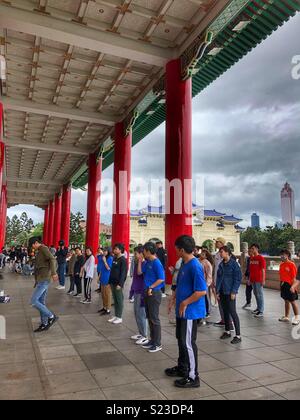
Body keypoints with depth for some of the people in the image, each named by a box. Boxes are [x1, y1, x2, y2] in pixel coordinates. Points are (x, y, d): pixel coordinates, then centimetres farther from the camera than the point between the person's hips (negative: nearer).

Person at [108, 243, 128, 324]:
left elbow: (123, 273, -15)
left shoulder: (123, 260, -11)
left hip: (118, 283, -8)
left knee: (119, 300, 0)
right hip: (113, 282, 8)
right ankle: (116, 316, 21)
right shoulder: (114, 259, 12)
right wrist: (110, 281, 13)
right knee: (115, 300, 13)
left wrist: (120, 284, -19)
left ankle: (119, 317, 8)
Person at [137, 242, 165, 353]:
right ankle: (152, 340, 28)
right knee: (149, 318, 16)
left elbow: (161, 279, -19)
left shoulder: (156, 263, -16)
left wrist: (151, 287, -18)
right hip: (147, 292, 9)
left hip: (154, 293, -9)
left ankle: (158, 344, 10)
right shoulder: (147, 262, 9)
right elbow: (139, 272, 9)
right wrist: (140, 261, 5)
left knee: (154, 319, -1)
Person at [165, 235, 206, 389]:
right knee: (181, 340, 20)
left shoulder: (195, 266, -22)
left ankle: (193, 377, 17)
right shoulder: (184, 264, 7)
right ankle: (182, 368, 38)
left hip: (190, 311, -9)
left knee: (188, 343, 2)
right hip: (182, 310, 9)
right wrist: (174, 297, 13)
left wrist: (185, 303, -20)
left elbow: (202, 291, -26)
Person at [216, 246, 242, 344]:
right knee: (225, 312, 13)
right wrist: (218, 291, 7)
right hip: (222, 292, 6)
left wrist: (233, 292, -15)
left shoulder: (234, 264, -10)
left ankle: (238, 335, 2)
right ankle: (227, 331, 27)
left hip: (230, 292, -6)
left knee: (232, 312, -5)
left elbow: (238, 279, -11)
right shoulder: (221, 265, 8)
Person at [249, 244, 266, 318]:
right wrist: (250, 278, 15)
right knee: (256, 294, 15)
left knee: (260, 295, -2)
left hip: (259, 280, -7)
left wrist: (263, 280, -16)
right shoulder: (251, 258, 10)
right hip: (253, 280, 7)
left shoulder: (261, 258, -11)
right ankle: (258, 308, 28)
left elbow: (263, 270, -13)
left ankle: (261, 311, 3)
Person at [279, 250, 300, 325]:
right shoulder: (281, 265, 9)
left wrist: (293, 286, -19)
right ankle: (286, 317, 23)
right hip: (283, 285, 7)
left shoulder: (291, 264, -12)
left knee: (293, 301, 1)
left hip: (289, 285, -7)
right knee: (286, 301, 15)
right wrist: (281, 283, 17)